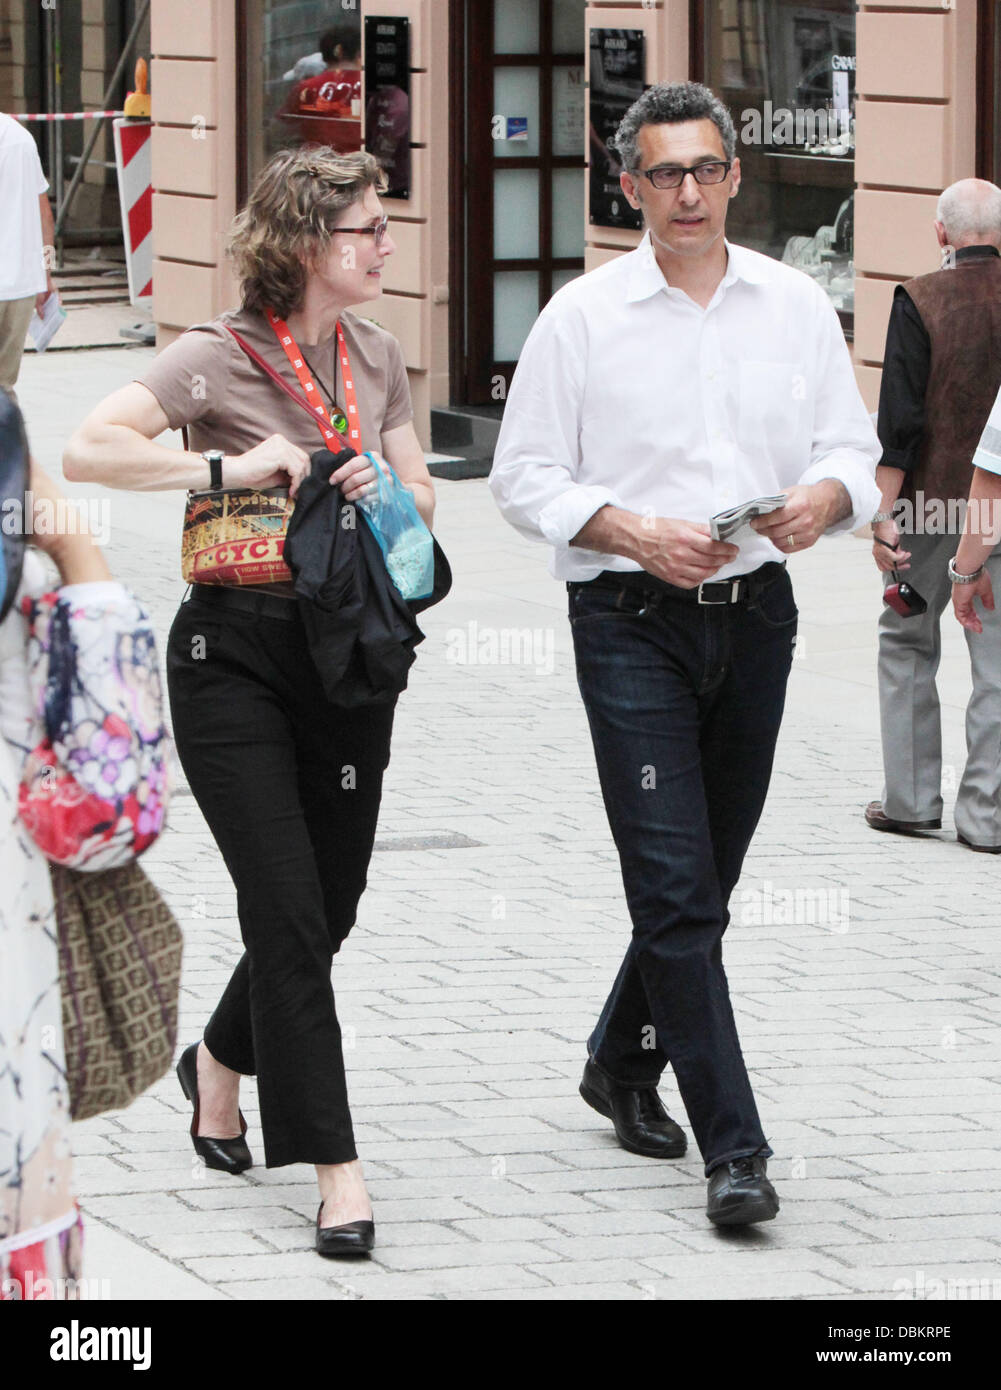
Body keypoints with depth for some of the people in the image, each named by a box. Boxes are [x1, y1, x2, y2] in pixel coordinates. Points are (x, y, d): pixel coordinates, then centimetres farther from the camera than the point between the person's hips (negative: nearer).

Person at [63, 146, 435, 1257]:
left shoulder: (377, 355, 8)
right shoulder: (216, 359, -11)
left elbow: (422, 496, 13)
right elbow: (88, 450, -21)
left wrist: (388, 494, -10)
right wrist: (226, 467, -24)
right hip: (235, 654, -6)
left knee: (329, 908, 12)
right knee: (289, 915, -9)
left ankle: (221, 1062, 41)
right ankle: (336, 1170, -5)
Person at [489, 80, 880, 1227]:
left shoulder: (795, 307, 8)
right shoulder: (583, 316, -1)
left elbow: (852, 453, 9)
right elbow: (525, 474, -1)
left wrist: (822, 501, -14)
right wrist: (635, 534, -16)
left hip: (755, 615, 4)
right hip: (632, 621, -4)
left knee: (708, 877, 14)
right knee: (675, 885, -11)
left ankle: (623, 1064, 37)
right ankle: (733, 1147, -13)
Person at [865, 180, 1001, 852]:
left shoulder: (920, 301, -11)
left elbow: (901, 420, -14)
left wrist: (884, 516, -11)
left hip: (935, 496, -2)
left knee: (907, 643, 14)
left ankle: (911, 799, 15)